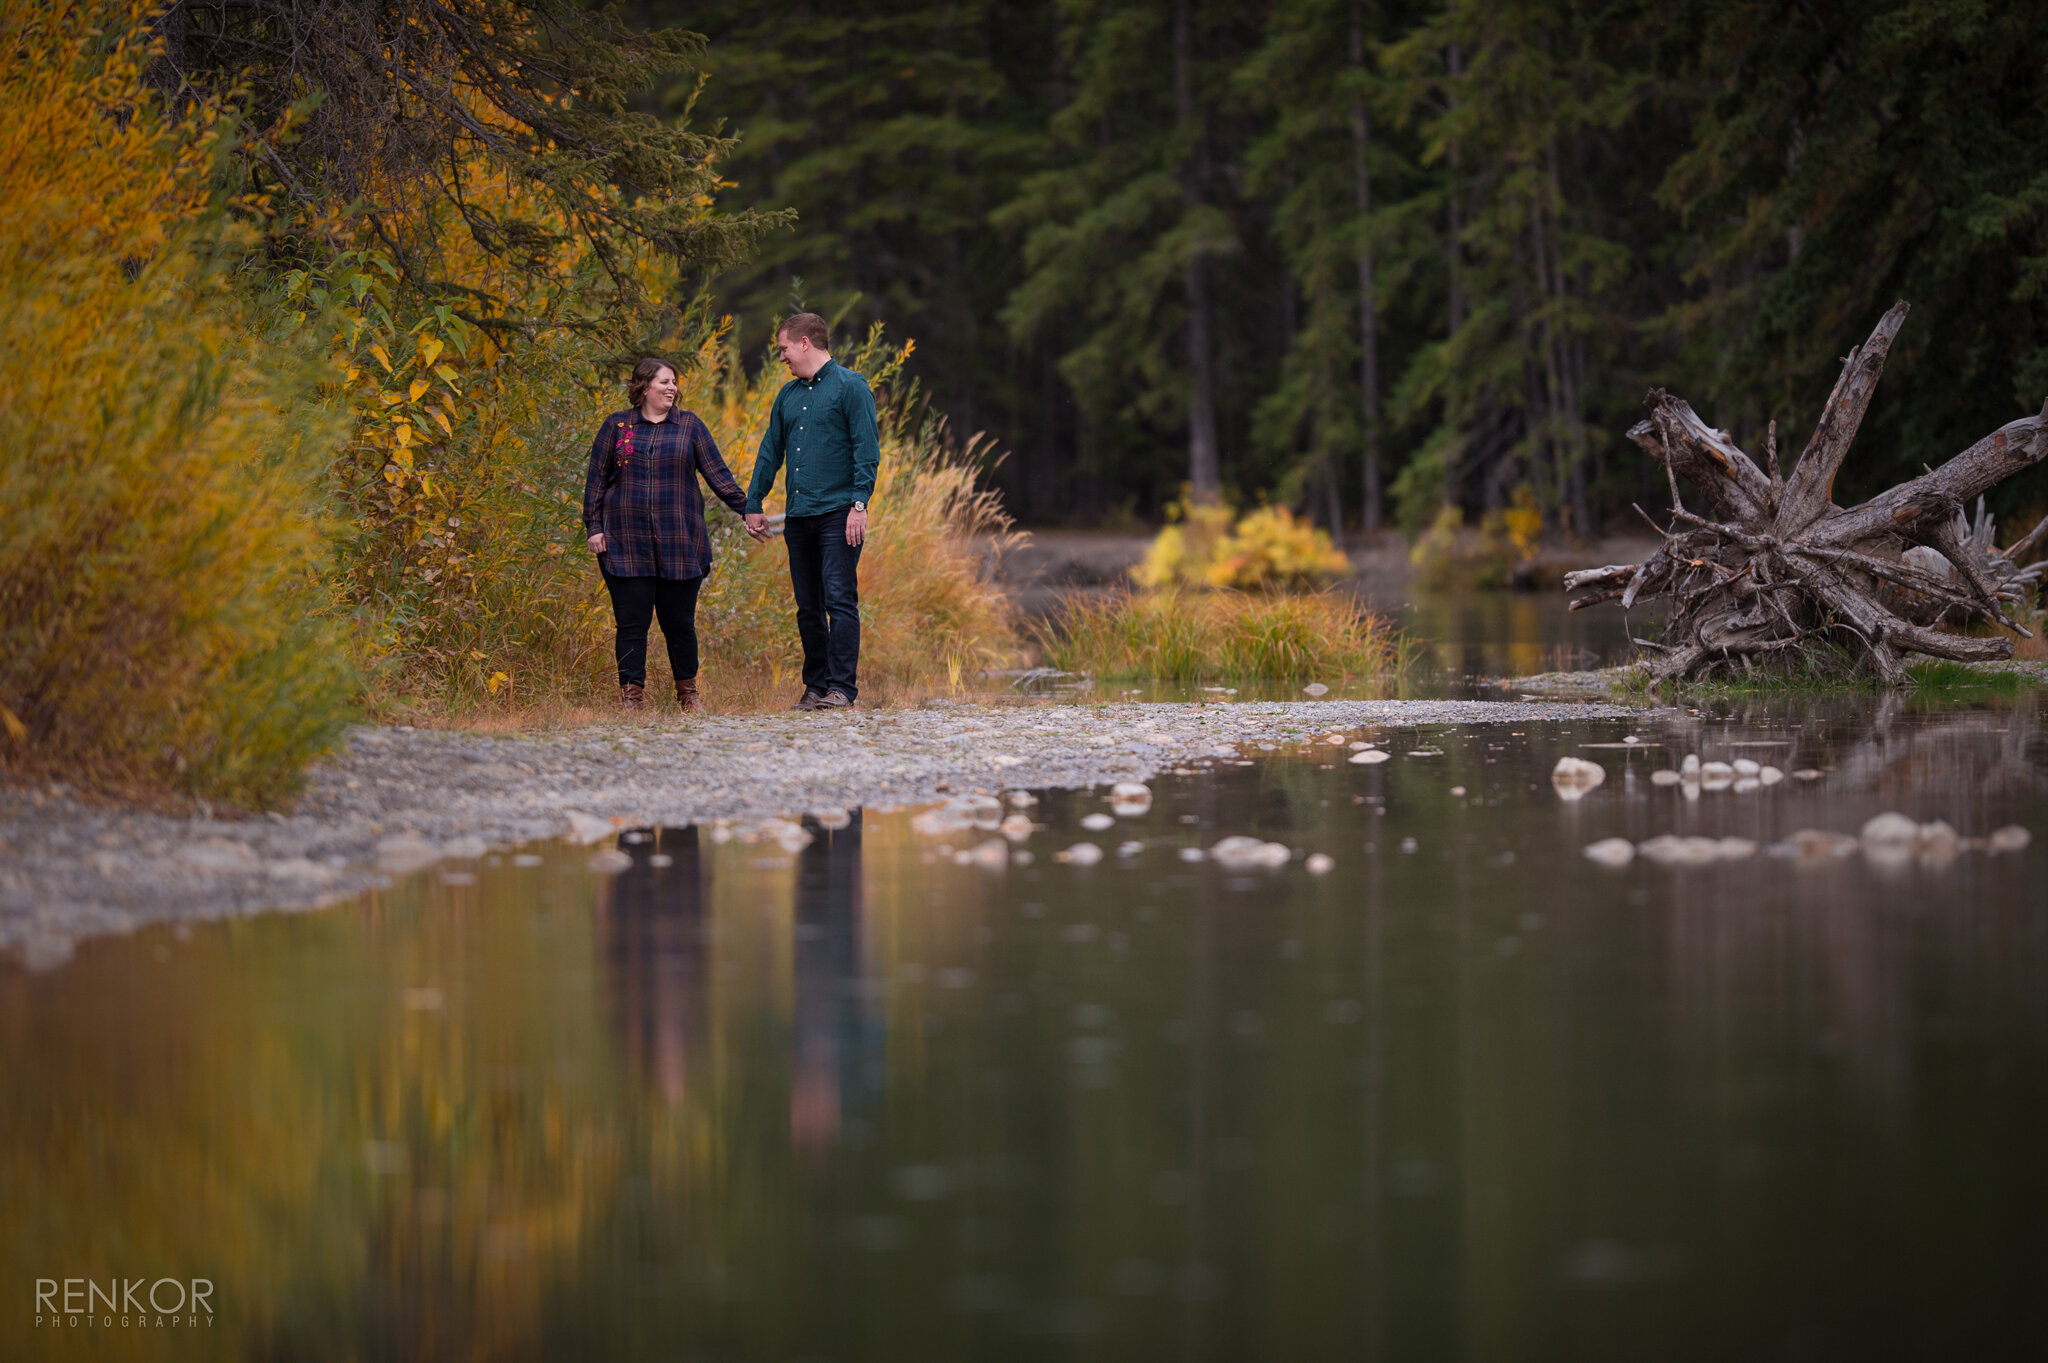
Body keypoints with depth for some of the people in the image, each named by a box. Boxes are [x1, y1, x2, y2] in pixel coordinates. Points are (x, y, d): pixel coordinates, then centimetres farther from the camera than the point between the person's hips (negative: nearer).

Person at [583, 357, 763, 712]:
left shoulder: (689, 425, 9)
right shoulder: (617, 426, 7)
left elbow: (717, 473, 7)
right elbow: (596, 479, 9)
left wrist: (747, 511, -1)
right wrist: (594, 527, 2)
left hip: (679, 544, 1)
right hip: (627, 545, -1)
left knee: (680, 622, 4)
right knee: (632, 622, -2)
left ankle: (687, 692, 20)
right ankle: (631, 694, 2)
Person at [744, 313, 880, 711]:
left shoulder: (850, 387, -3)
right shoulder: (788, 395, 18)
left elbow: (866, 450, -8)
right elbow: (770, 453, 23)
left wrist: (859, 503, -16)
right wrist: (753, 505, 20)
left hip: (838, 514, -7)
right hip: (799, 515, 7)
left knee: (839, 599, -11)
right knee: (808, 607, 8)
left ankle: (841, 687, -12)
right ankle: (816, 686, 12)